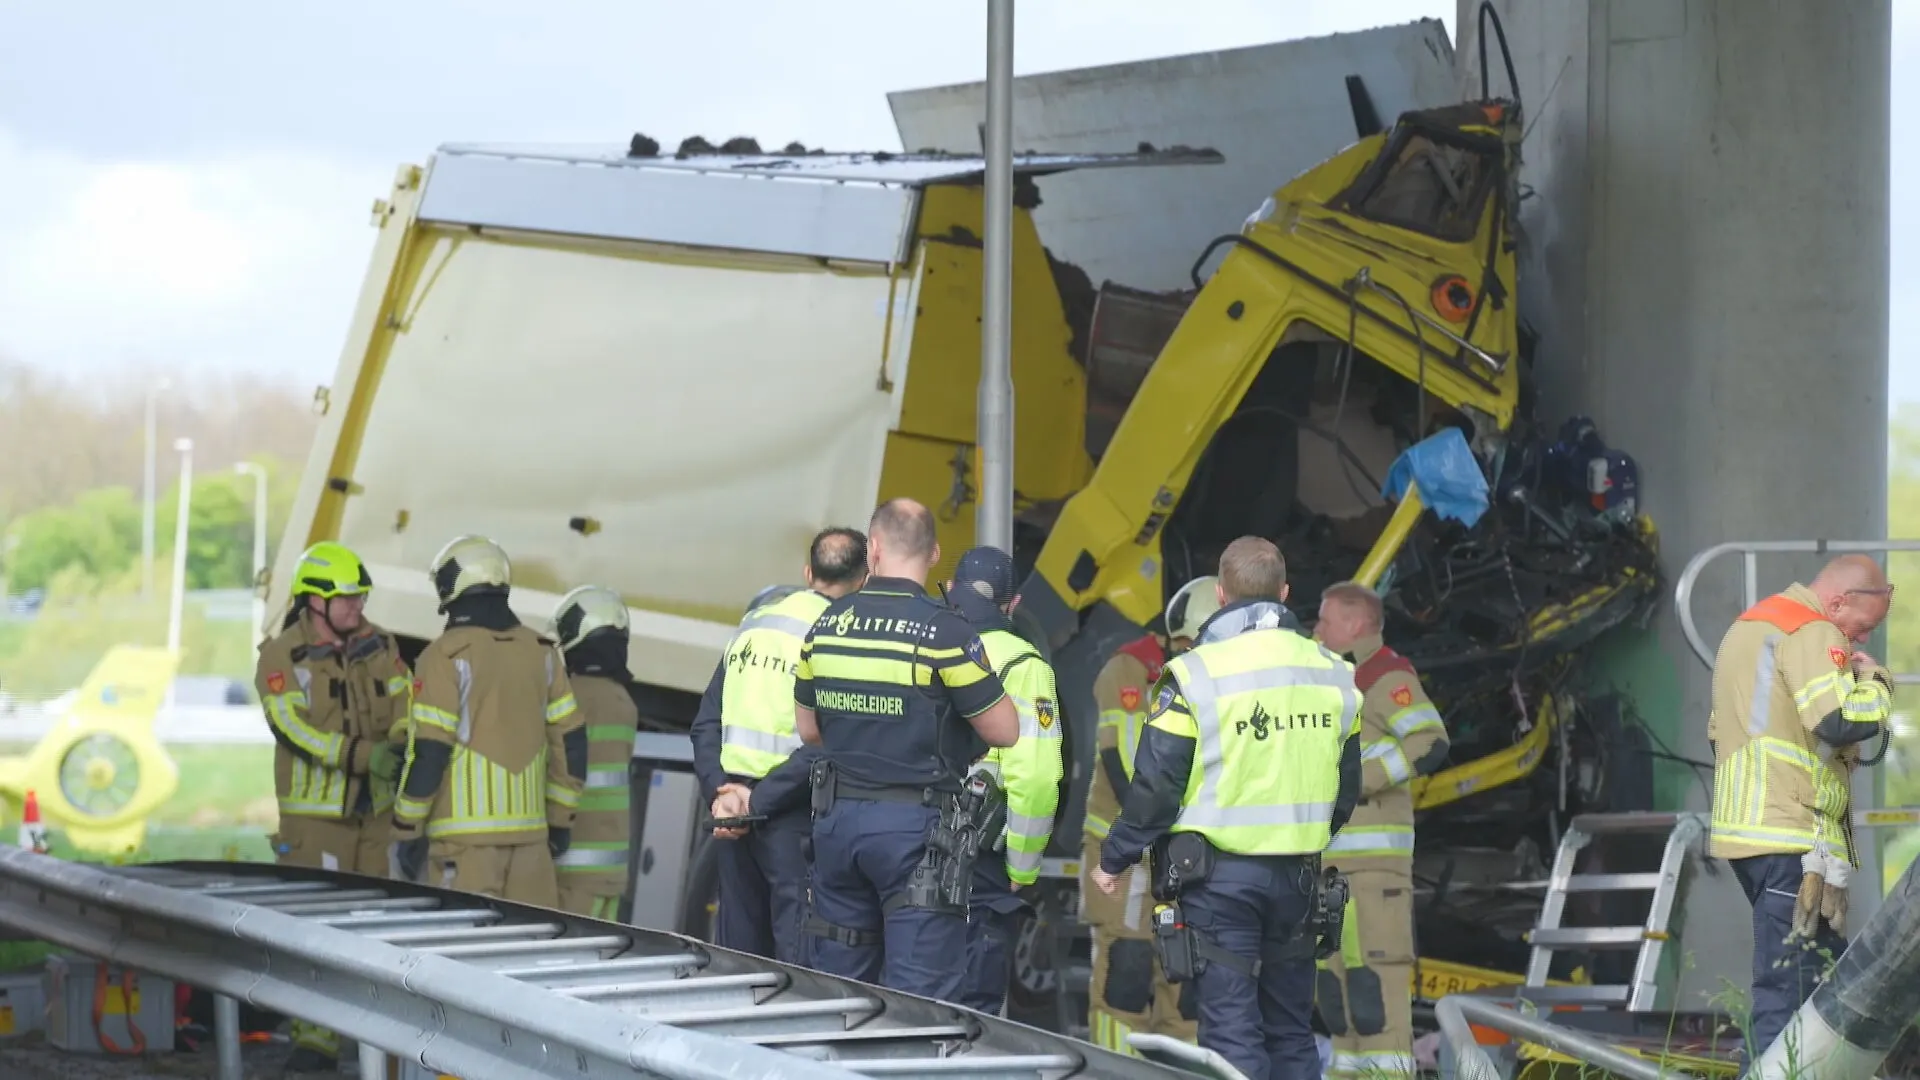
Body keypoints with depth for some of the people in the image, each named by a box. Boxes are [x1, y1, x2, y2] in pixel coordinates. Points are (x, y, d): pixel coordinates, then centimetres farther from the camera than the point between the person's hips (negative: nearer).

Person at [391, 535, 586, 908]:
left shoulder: (446, 656, -7)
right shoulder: (542, 653, 10)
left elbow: (428, 751, -11)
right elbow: (571, 742, 12)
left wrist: (406, 830, -3)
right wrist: (561, 818, 20)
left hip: (464, 832, -5)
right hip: (529, 830, 5)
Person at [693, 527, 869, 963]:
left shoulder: (755, 621, 11)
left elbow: (706, 724, 8)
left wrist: (719, 789, -2)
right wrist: (761, 803, -12)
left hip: (732, 803, 6)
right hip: (793, 814, -6)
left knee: (737, 952, 11)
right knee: (800, 956, -4)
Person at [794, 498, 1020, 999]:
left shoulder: (826, 626, 4)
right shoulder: (943, 632, -13)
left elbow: (808, 728, 16)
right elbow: (1004, 731, -9)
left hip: (838, 817, 5)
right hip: (917, 825, -5)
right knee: (920, 996, -4)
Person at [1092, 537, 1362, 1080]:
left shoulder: (1198, 674, -12)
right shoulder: (1331, 673, 6)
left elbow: (1156, 785, -12)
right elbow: (1346, 789, 15)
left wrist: (1114, 859, 2)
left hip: (1217, 876, -5)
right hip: (1298, 876, 5)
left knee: (1231, 1028, -4)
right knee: (1291, 1029, 13)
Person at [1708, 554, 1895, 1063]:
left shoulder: (1747, 626, 22)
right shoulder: (1813, 634, -11)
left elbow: (1720, 728, 29)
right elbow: (1842, 721, -24)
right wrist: (1874, 678, -5)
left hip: (1743, 826, 10)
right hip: (1794, 835, -10)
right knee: (1791, 984, -10)